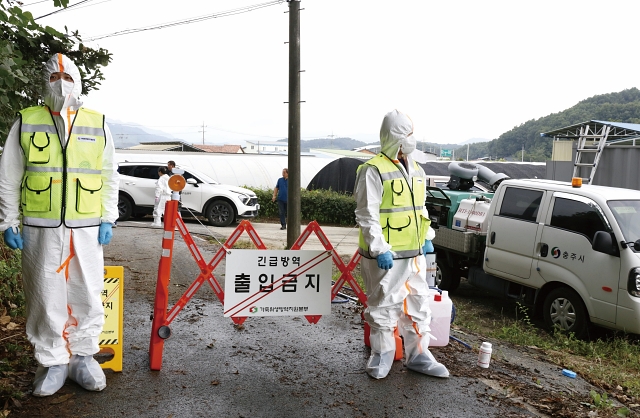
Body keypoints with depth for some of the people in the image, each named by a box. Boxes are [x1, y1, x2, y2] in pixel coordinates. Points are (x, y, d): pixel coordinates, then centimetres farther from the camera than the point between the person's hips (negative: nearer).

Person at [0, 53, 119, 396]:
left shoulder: (97, 124, 9)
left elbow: (109, 177, 10)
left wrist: (107, 219, 4)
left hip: (86, 228, 1)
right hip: (40, 229, -1)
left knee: (87, 296, 6)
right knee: (45, 298, 5)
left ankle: (83, 356, 22)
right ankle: (52, 362, 20)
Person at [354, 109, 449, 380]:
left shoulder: (416, 171, 14)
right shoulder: (374, 170, -13)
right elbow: (367, 215, -17)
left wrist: (427, 237, 14)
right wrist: (379, 248, -21)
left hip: (414, 254, 8)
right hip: (385, 256, -8)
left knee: (418, 306, 15)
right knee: (383, 307, 4)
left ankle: (418, 355, 28)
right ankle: (382, 355, 21)